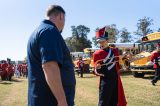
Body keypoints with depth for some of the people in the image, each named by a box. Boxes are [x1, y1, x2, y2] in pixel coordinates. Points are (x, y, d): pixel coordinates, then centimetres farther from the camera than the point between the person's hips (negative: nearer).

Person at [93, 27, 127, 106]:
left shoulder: (115, 51, 6)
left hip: (116, 81, 5)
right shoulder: (97, 54, -5)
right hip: (105, 82, -4)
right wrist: (97, 69, -24)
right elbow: (97, 72, -4)